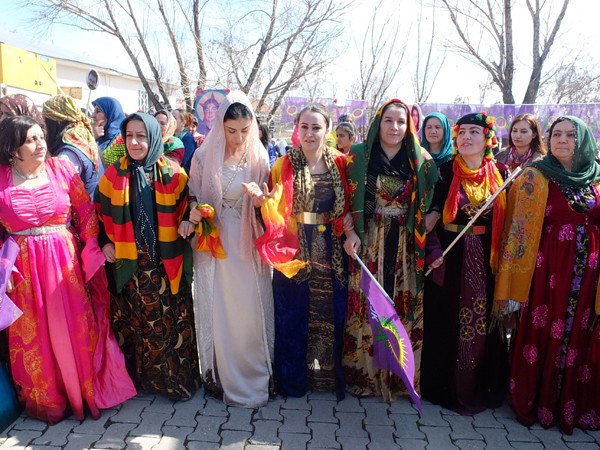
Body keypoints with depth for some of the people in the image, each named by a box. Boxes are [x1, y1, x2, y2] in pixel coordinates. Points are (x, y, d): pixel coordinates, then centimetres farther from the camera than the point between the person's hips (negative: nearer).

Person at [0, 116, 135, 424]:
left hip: (66, 261, 0)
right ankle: (46, 399, 33)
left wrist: (92, 248, -7)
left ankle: (86, 390, 28)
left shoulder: (62, 169, -2)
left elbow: (86, 212, 0)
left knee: (76, 328, 6)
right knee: (35, 335, 11)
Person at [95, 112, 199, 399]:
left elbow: (185, 214, 6)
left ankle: (176, 379, 19)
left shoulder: (174, 175, -1)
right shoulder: (114, 174, 3)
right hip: (129, 264, 1)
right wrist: (105, 242, 2)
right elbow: (101, 212, 12)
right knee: (134, 322, 8)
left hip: (167, 264, -1)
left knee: (171, 322, 3)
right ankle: (138, 376, 26)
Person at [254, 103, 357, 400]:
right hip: (294, 251, -2)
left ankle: (329, 372, 30)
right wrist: (265, 200, -24)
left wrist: (350, 231, -9)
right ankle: (293, 377, 26)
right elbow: (277, 212, -4)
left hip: (331, 251, 2)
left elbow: (347, 206, 8)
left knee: (331, 311, 10)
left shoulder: (339, 163, 5)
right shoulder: (284, 165, -1)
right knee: (294, 313, 6)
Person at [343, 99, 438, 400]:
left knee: (405, 305, 4)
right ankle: (366, 372, 19)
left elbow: (430, 203, 9)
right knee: (368, 305, 1)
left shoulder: (421, 161, 6)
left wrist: (423, 231, -6)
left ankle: (399, 374, 22)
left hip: (406, 246, 2)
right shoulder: (360, 155, 3)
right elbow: (348, 199, 1)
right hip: (369, 243, -1)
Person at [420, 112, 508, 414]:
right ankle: (446, 386, 22)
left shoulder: (501, 173, 4)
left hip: (487, 261, 2)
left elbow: (508, 219, 8)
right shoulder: (445, 172, -2)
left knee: (486, 322, 9)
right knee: (447, 322, 5)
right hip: (450, 258, -2)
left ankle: (484, 388, 28)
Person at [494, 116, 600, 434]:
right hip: (547, 274, -4)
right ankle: (537, 405, 23)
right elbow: (519, 231, -8)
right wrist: (512, 289, -12)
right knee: (543, 337, 3)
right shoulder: (534, 178, -3)